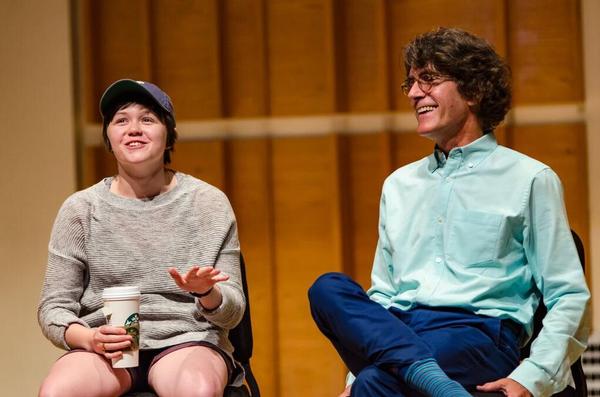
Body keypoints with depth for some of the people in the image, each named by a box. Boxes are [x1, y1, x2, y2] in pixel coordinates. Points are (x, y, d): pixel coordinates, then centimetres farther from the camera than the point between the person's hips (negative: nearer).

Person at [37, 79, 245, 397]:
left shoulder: (208, 203, 6)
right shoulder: (80, 209, 7)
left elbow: (232, 312, 8)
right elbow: (53, 308, 8)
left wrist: (206, 293, -16)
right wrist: (89, 338, -15)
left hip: (187, 339, 0)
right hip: (105, 348, 1)